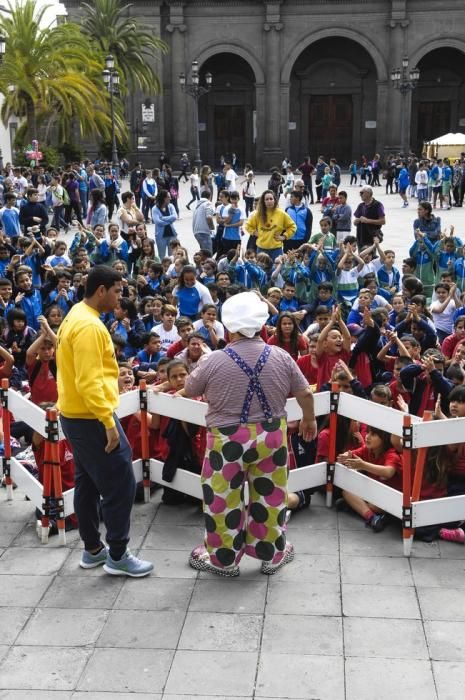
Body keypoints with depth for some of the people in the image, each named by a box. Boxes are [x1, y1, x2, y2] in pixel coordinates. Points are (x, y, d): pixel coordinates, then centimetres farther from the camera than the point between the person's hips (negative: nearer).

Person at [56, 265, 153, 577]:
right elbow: (89, 382, -27)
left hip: (75, 416, 11)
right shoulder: (89, 325, -22)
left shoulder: (75, 317, 11)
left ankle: (93, 549, 27)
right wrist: (109, 422, -24)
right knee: (120, 485, -2)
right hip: (92, 419, -11)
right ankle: (118, 556, 7)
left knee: (88, 484, 17)